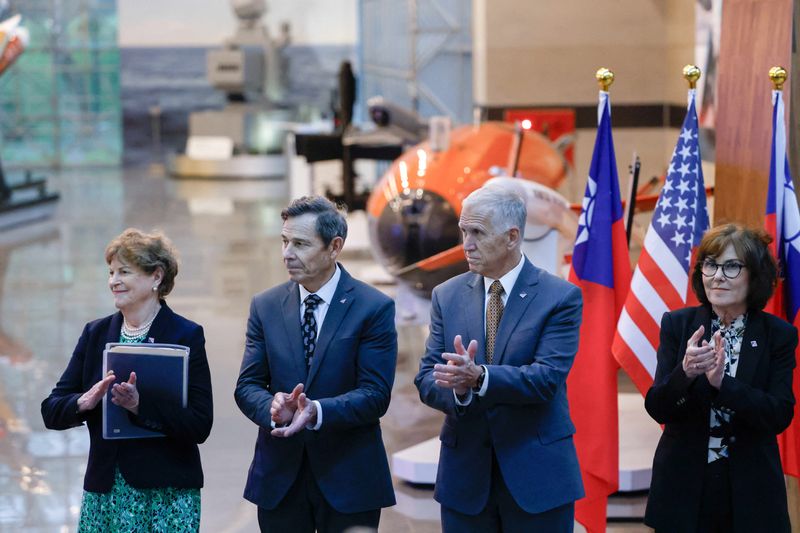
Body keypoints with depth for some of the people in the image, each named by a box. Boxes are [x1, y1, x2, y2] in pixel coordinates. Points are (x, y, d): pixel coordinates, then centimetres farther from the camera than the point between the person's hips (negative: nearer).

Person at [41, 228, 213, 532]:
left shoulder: (186, 336, -4)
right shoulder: (95, 333, 9)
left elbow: (200, 426, -11)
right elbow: (51, 412, 6)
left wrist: (140, 405, -24)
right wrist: (85, 402, -15)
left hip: (166, 495, -4)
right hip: (103, 493, 4)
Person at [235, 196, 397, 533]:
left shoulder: (374, 308, -6)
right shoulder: (265, 306, 6)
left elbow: (375, 395, -11)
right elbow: (247, 386, 3)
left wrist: (317, 411, -27)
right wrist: (272, 408, -19)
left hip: (348, 479, -3)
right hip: (279, 478, 3)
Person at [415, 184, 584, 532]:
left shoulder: (560, 297, -5)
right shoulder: (447, 296, 6)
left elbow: (547, 377, -16)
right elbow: (426, 379, 1)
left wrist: (478, 377, -31)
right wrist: (458, 387, -22)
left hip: (538, 478, -3)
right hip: (464, 476, 3)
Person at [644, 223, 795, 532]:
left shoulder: (779, 335, -3)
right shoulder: (677, 325, -1)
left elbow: (780, 416, -12)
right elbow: (657, 409, -6)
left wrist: (722, 382, -26)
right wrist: (685, 372, -26)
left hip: (750, 492, -1)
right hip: (684, 487, 1)